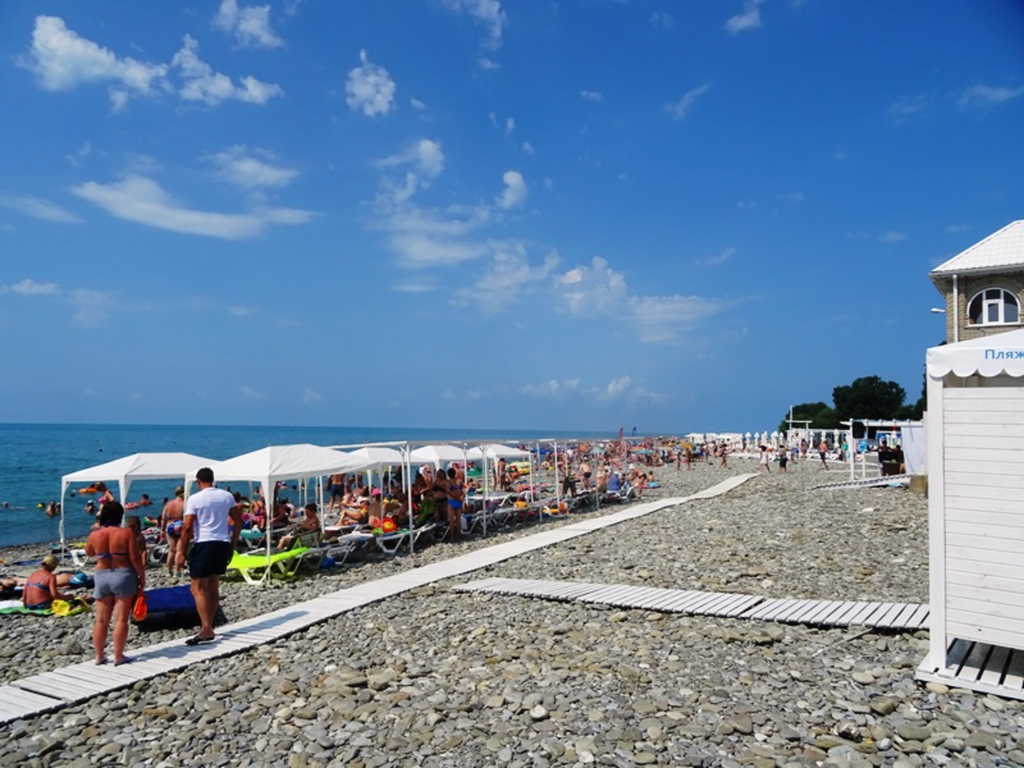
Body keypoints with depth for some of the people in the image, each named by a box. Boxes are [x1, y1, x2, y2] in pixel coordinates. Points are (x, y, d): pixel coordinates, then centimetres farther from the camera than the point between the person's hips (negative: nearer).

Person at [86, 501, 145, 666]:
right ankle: (118, 656, 4)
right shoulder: (126, 533, -13)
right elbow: (135, 558, -13)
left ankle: (99, 656, 19)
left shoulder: (94, 535, -2)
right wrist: (142, 577, -2)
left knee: (101, 620, 12)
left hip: (101, 577, 4)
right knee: (121, 619, 2)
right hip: (123, 576, -4)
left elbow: (89, 553, 19)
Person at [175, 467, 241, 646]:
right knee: (213, 587, 15)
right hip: (223, 544, 6)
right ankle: (209, 628, 21)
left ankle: (206, 630, -10)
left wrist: (182, 553, -5)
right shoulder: (227, 496, 7)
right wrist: (232, 546, 18)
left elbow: (187, 528, -11)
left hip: (204, 544, -5)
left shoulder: (195, 499, -7)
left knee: (198, 589, -1)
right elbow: (238, 522, 10)